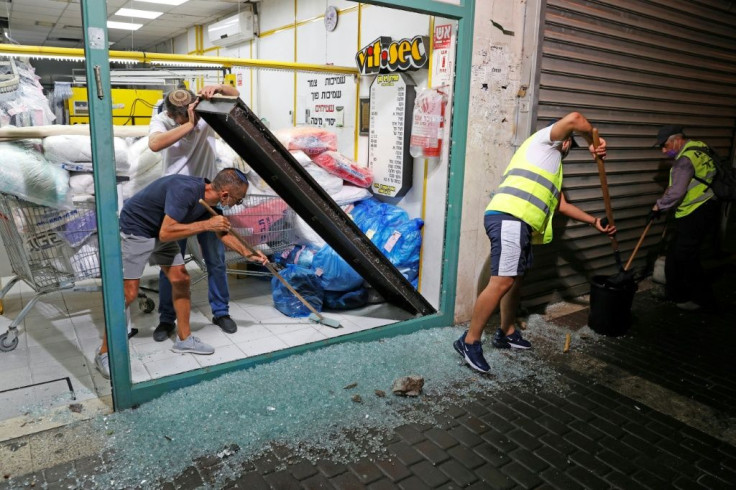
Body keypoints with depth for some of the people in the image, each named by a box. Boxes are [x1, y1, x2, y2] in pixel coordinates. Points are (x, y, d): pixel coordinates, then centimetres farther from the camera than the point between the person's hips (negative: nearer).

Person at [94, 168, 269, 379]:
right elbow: (166, 233, -36)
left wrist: (248, 254, 3)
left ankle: (184, 339, 18)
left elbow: (222, 232, 8)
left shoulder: (207, 198, -7)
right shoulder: (185, 190, -33)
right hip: (135, 232, -8)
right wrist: (206, 225, -33)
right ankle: (104, 353, 6)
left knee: (181, 280, 5)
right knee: (128, 293, -8)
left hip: (161, 232, 8)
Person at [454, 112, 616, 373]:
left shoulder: (552, 166, 36)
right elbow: (573, 119, -9)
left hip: (519, 223, 11)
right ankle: (469, 341, -10)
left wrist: (594, 222, 35)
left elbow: (562, 204, 36)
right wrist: (593, 143, 5)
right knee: (502, 282, -15)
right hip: (508, 219, -11)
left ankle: (507, 333, 34)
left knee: (515, 279, 18)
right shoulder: (544, 140, 10)